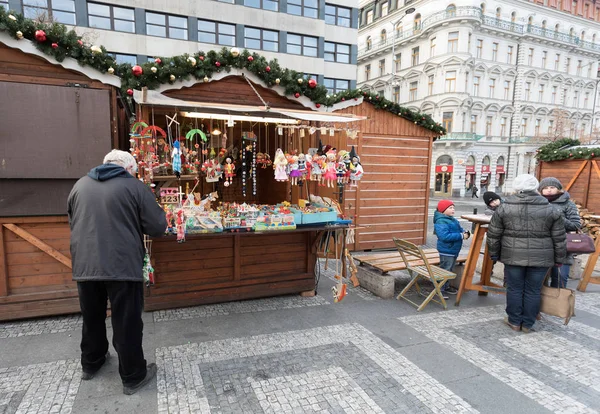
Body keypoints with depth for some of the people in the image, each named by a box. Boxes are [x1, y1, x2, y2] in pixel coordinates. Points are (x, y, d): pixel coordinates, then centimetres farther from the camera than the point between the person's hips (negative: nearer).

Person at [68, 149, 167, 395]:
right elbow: (158, 227, -6)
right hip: (122, 266, -5)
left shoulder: (80, 185, 9)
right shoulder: (134, 186, -6)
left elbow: (72, 222, 22)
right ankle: (133, 377, 20)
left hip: (84, 266, 5)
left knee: (92, 318, 23)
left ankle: (90, 363, 44)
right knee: (127, 323, 6)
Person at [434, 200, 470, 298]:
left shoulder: (453, 220, 10)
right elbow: (445, 236, -31)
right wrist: (461, 236, -27)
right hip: (446, 251, -10)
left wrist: (465, 233, -6)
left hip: (454, 250, 10)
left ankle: (446, 287, 37)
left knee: (450, 270, 22)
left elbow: (459, 229, 19)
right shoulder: (441, 222, -22)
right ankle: (440, 289, 11)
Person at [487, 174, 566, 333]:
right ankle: (527, 324, 21)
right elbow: (559, 239, 4)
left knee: (514, 289, 10)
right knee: (533, 291, 11)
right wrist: (559, 259, 14)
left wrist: (494, 254, 12)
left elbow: (493, 235, 1)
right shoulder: (550, 210, 0)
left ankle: (514, 322, 21)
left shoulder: (504, 208, -3)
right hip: (541, 258, 1)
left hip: (513, 256, -1)